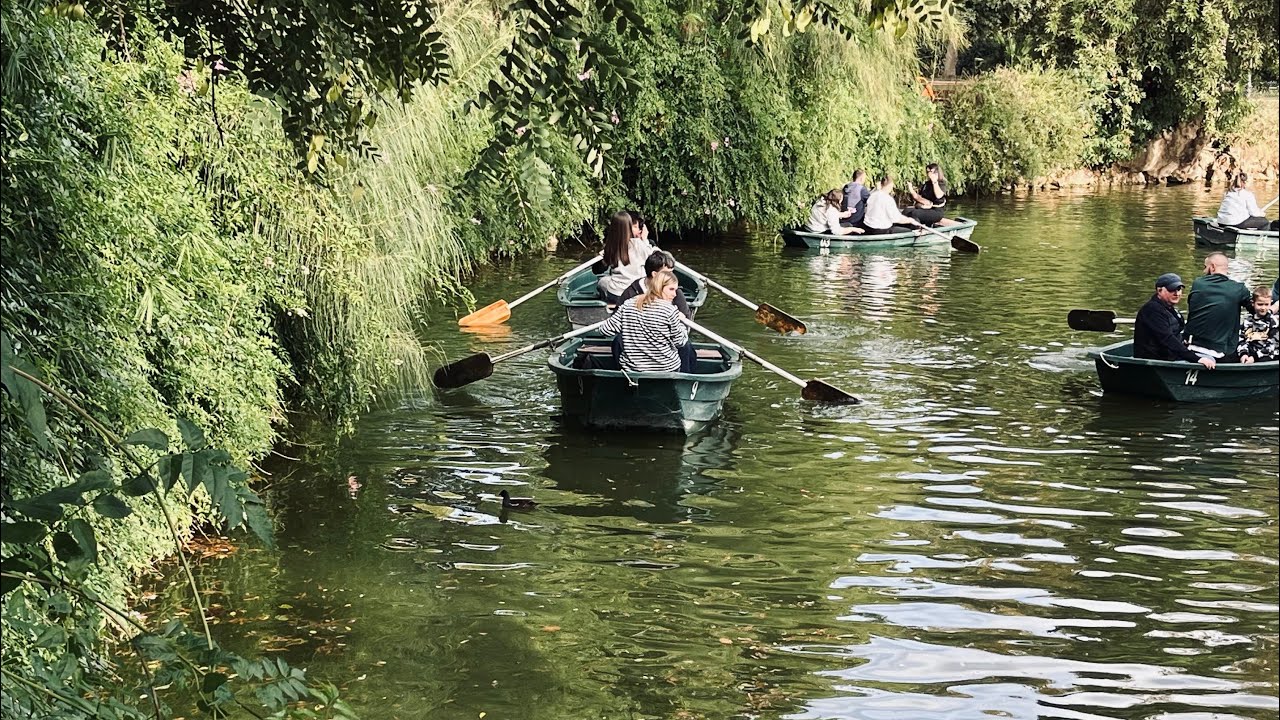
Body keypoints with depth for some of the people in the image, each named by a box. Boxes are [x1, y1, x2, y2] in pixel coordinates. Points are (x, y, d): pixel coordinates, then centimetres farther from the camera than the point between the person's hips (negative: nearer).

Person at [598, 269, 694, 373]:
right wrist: (681, 322, 10)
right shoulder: (670, 310, -17)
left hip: (631, 369, 2)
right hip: (667, 370, -2)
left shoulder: (628, 305, -5)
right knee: (687, 346, 28)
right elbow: (680, 342, -9)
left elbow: (606, 330, -4)